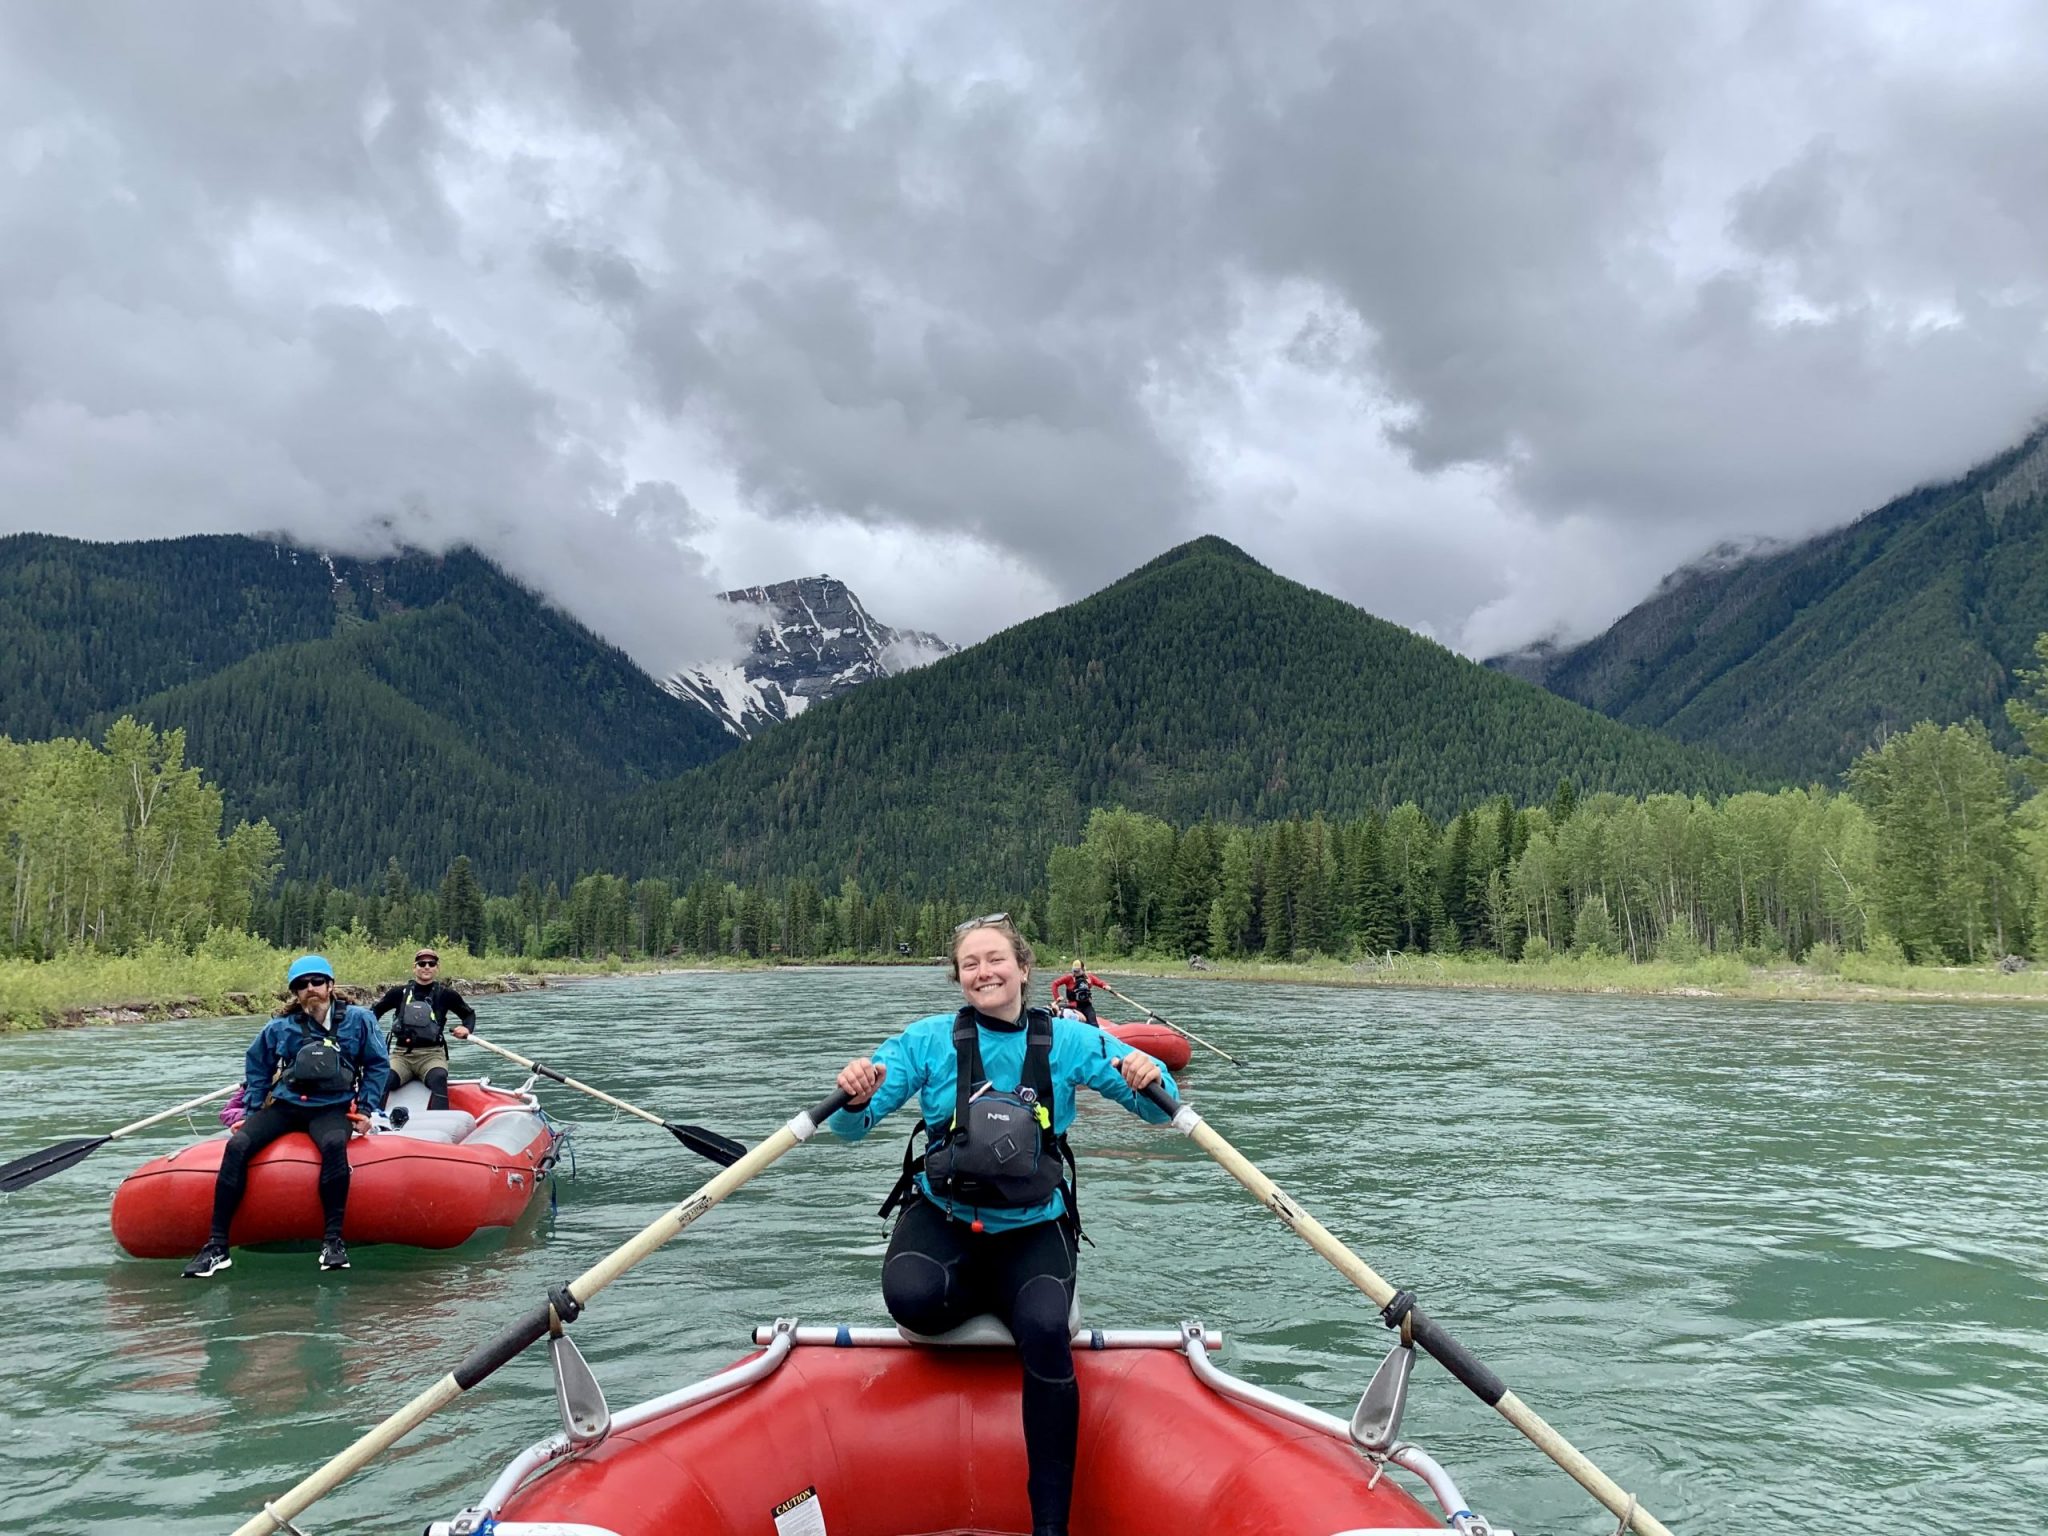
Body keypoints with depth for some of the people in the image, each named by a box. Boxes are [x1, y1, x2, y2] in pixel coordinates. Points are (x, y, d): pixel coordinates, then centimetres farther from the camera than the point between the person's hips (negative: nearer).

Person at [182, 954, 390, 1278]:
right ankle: (217, 1245, -18)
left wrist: (365, 1108, -2)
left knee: (334, 1144, -37)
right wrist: (252, 1112, 14)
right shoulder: (281, 1028, 6)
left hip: (332, 1108, -3)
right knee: (237, 1145, -22)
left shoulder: (357, 1019, 1)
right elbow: (257, 1068, 21)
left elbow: (378, 1066, 7)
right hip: (285, 1105, 3)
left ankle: (333, 1239, -31)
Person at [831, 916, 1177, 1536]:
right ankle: (999, 1299, 6)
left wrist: (1150, 1079, -29)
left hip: (1034, 1228, 0)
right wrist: (856, 1098, -31)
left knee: (1045, 1331, -29)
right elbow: (851, 1128, -7)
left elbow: (1159, 1110, -5)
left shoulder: (1066, 1041, -2)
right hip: (942, 1217, 1)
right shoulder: (929, 1040, -4)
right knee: (911, 1298, -31)